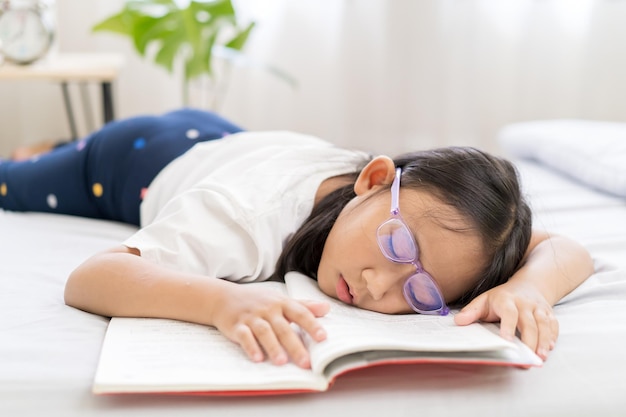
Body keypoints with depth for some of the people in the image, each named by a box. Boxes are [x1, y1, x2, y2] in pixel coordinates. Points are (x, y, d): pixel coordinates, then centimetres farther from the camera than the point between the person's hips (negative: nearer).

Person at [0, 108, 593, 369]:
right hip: (140, 157, -3)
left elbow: (567, 251, -35)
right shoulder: (248, 218, -49)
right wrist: (225, 301, -73)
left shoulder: (434, 204, -36)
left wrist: (528, 286, -58)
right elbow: (87, 279, -56)